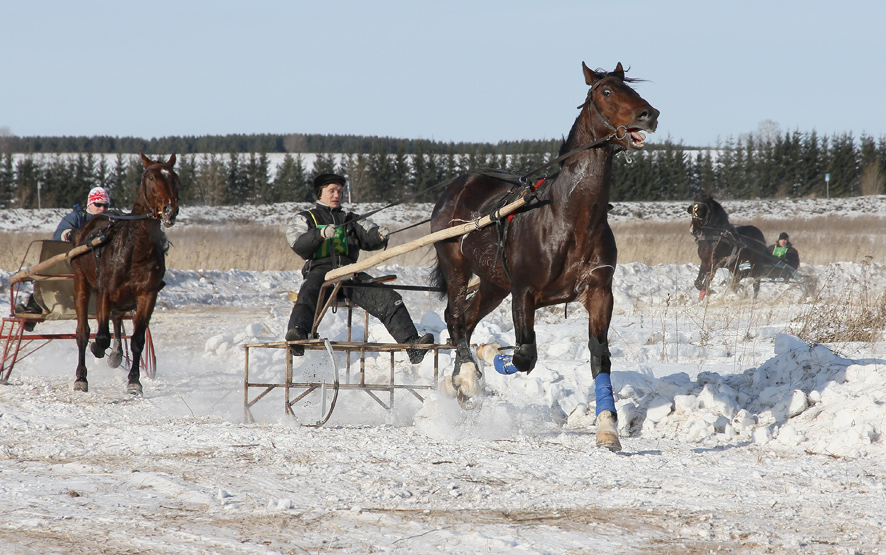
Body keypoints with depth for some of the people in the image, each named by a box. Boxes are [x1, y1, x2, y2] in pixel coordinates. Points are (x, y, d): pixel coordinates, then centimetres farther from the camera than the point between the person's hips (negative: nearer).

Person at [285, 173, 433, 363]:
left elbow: (368, 240, 16)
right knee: (307, 296, -38)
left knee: (390, 299, -17)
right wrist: (321, 234, -19)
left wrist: (379, 235, -8)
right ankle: (297, 335, -63)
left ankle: (412, 345, -27)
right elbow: (298, 244, 0)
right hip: (320, 270, -3)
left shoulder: (350, 219, 31)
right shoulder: (303, 219, 20)